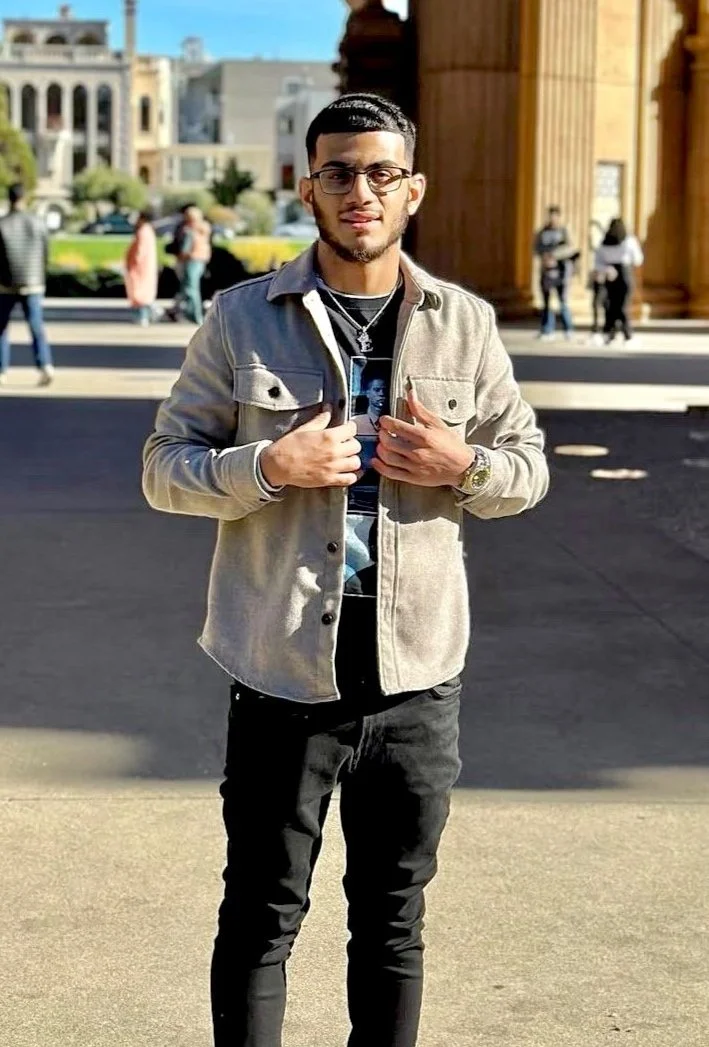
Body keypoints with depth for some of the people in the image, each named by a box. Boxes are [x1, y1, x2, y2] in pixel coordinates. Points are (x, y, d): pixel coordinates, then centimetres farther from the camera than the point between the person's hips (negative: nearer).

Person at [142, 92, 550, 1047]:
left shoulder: (465, 324, 5)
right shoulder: (243, 320, -1)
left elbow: (529, 465, 13)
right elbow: (165, 467, 1)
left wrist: (465, 465, -10)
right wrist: (269, 467, -18)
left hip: (417, 677, 2)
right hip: (282, 675, -2)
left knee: (394, 919, 15)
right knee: (262, 918, 7)